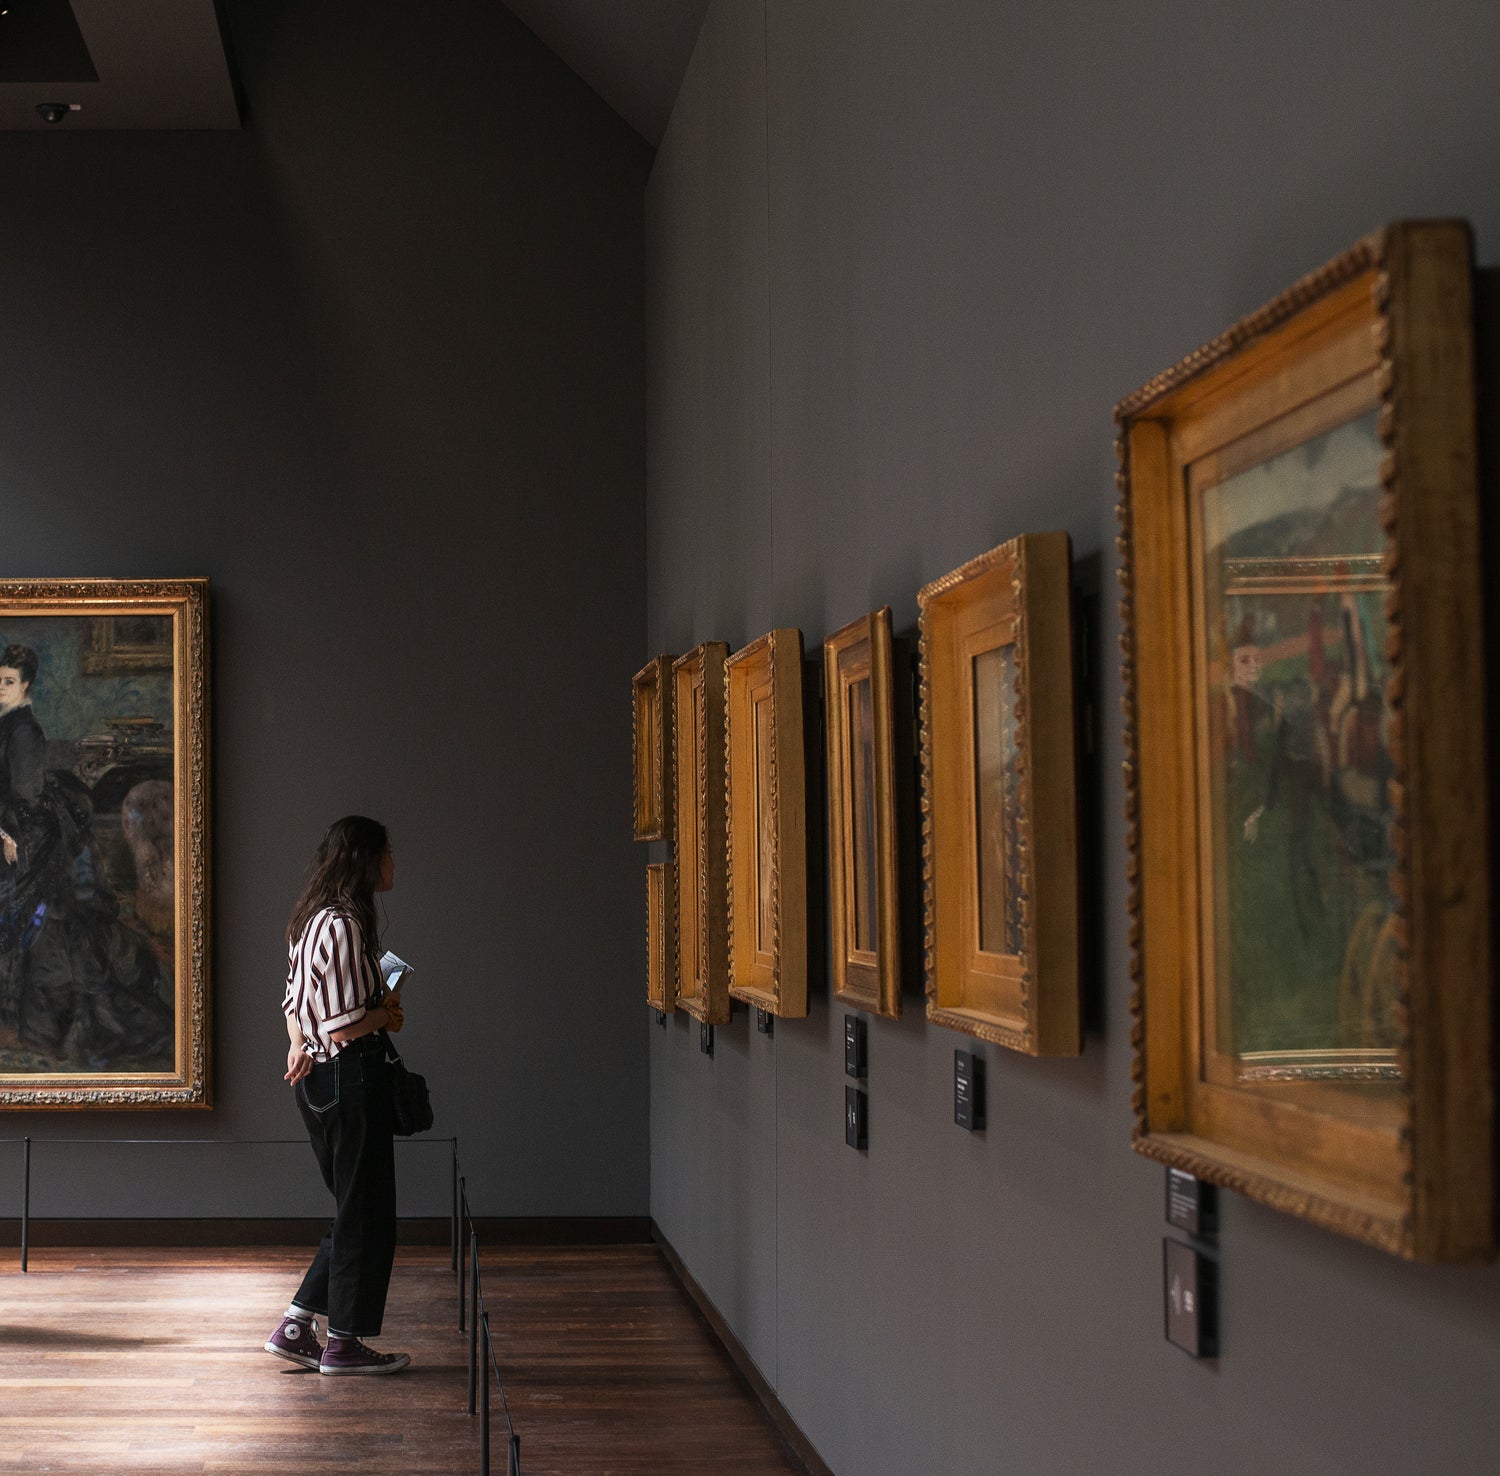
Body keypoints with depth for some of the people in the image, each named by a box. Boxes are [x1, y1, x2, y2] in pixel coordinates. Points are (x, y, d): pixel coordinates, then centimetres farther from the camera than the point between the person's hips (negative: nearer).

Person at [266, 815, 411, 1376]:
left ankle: (295, 1328, 18)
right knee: (364, 1213, 2)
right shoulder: (344, 925, -19)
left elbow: (295, 999, 21)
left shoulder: (314, 919, 13)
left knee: (354, 1210, 17)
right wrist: (388, 1009, -3)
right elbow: (347, 1027, -21)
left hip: (318, 1078, 10)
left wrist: (299, 1047, 7)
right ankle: (344, 1344, 10)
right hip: (352, 1076, -10)